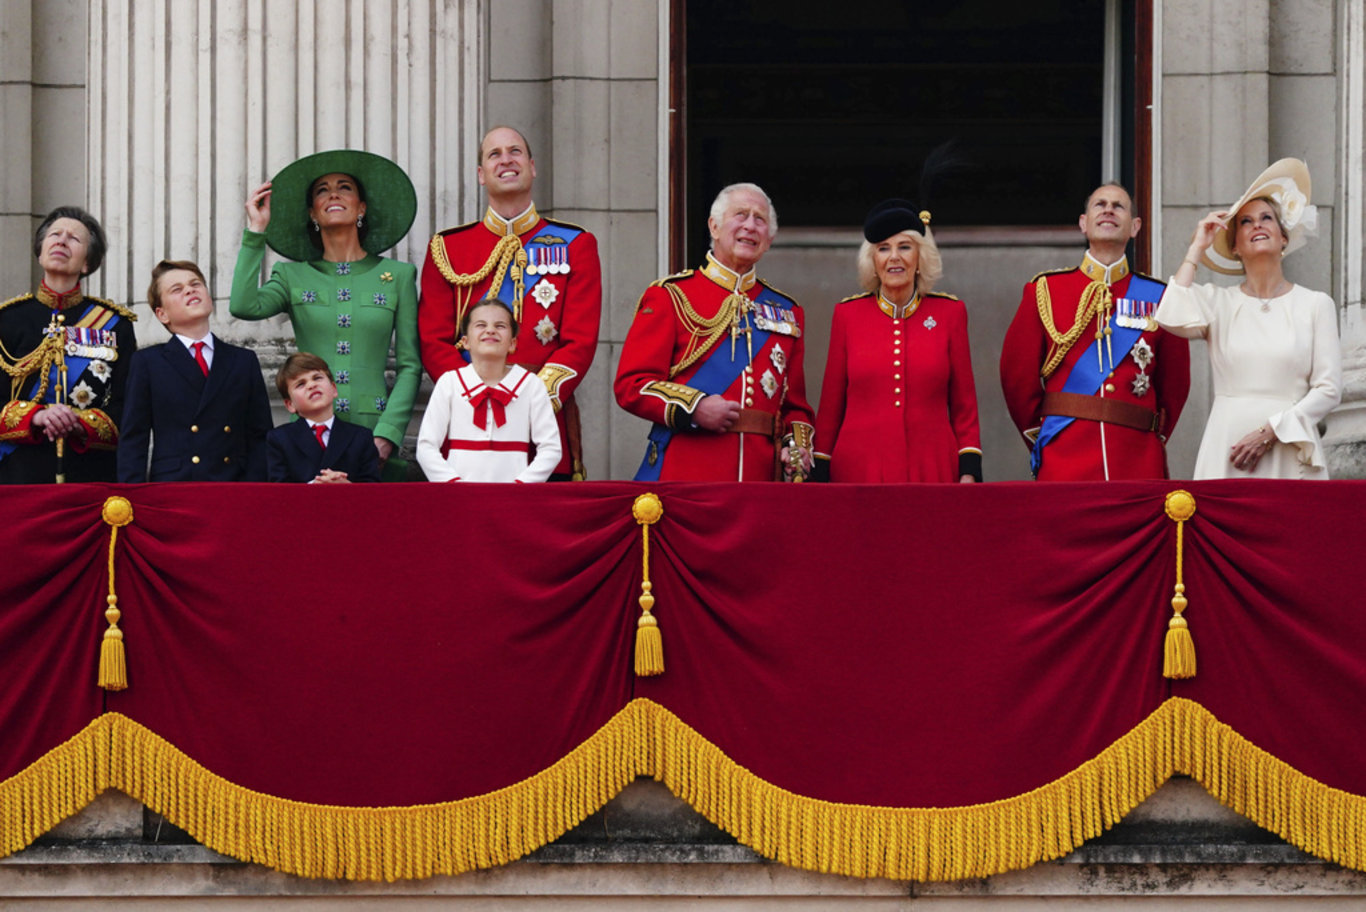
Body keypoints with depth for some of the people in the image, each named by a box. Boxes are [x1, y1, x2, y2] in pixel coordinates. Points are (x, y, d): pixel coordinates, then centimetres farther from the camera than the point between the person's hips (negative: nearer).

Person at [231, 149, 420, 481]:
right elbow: (243, 306, -9)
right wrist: (256, 231, -2)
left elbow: (410, 366, 7)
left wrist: (387, 433, -6)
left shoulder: (398, 276, 11)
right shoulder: (292, 276, 12)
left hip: (371, 432, 0)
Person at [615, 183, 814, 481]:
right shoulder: (670, 297, 5)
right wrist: (694, 408, -16)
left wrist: (797, 446, 0)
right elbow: (631, 384, -2)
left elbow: (795, 403, 20)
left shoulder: (786, 312, 18)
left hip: (761, 478, 4)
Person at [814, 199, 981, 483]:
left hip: (932, 469, 0)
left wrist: (969, 471, -1)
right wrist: (819, 474, 5)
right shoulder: (848, 313, 6)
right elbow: (831, 404, 9)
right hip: (860, 469, 0)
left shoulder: (949, 312, 6)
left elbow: (963, 403, 8)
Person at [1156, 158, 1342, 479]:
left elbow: (1328, 389, 3)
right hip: (1226, 454, 1)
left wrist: (1270, 432, -9)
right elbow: (1173, 319, -11)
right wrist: (1197, 248, 0)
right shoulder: (1217, 301, 10)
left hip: (1289, 455, -1)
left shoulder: (1316, 305, 8)